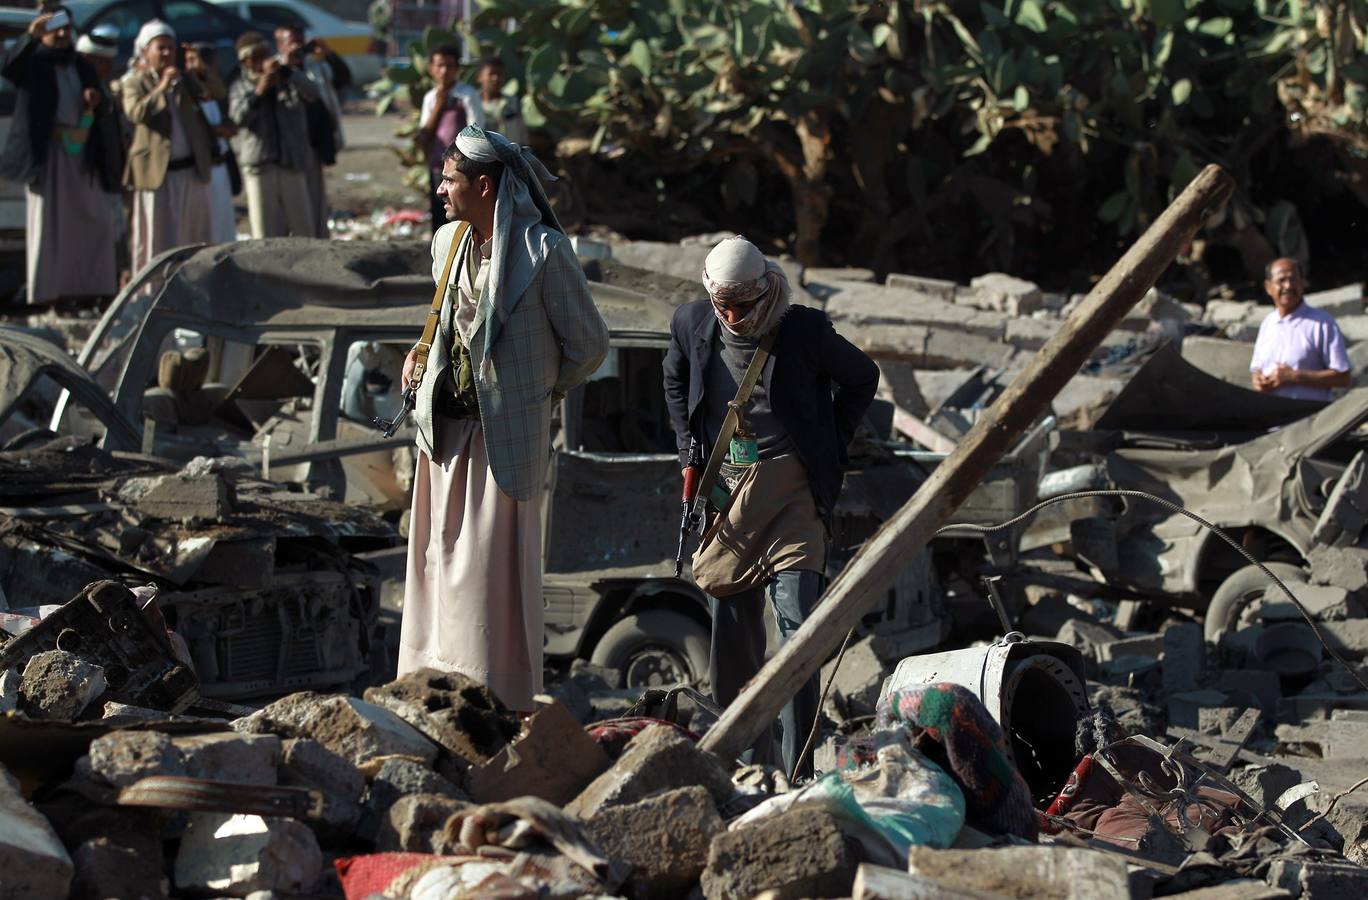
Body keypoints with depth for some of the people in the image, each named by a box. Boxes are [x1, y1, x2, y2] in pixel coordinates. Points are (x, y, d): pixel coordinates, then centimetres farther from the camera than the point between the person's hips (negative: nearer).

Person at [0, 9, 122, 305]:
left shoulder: (83, 67, 19)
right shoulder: (33, 64, 2)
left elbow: (102, 114, 22)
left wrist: (96, 103, -3)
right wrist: (29, 36, -35)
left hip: (83, 155, 6)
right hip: (47, 151, -6)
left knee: (94, 223, 5)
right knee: (49, 221, -7)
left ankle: (93, 289, 11)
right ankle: (47, 293, -8)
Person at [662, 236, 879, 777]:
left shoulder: (804, 331, -9)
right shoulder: (692, 325, 2)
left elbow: (862, 378, 9)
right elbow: (675, 380, 24)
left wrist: (830, 447, 5)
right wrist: (689, 452, 14)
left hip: (790, 487, -4)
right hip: (723, 489, 4)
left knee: (798, 621, -15)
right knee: (730, 629, 4)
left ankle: (795, 768, -16)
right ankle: (753, 759, 14)